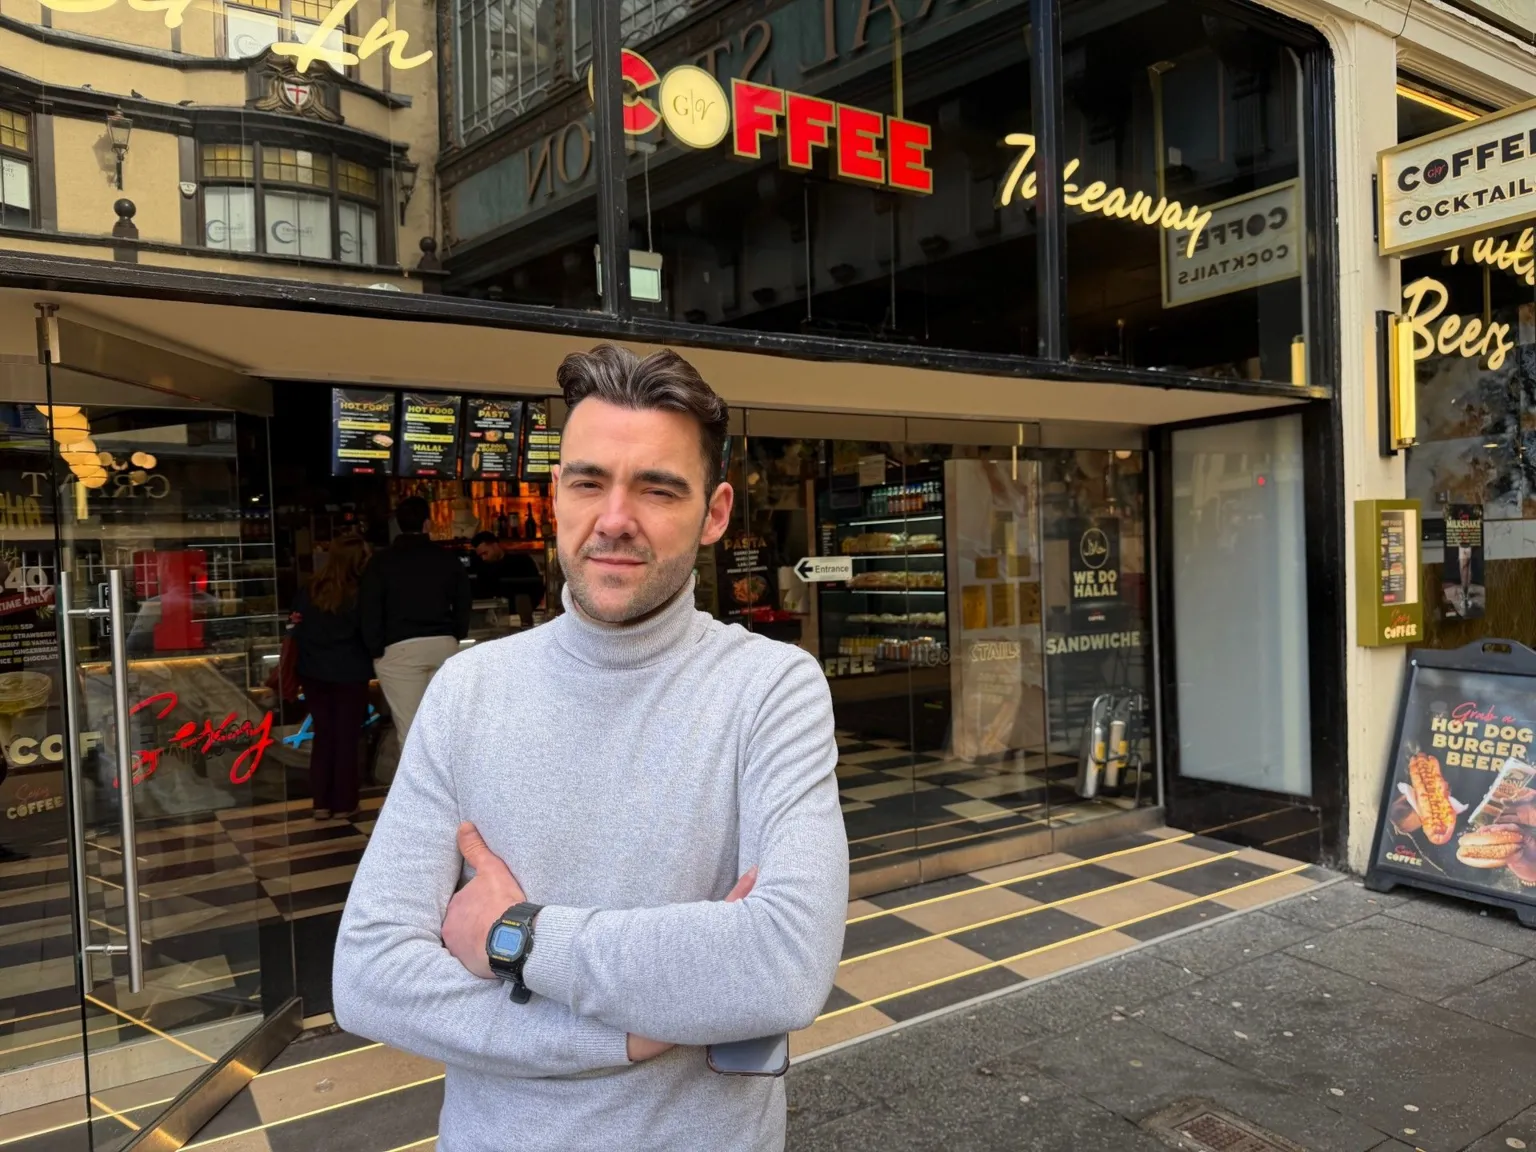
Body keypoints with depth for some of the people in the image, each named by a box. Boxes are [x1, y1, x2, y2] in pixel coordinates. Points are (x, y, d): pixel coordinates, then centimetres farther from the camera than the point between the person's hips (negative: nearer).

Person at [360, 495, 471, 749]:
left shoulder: (381, 562, 0)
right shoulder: (448, 559, 8)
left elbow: (370, 612, -3)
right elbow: (463, 606, 11)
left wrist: (376, 651, 5)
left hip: (400, 649, -3)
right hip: (444, 644, 3)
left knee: (410, 730, -1)